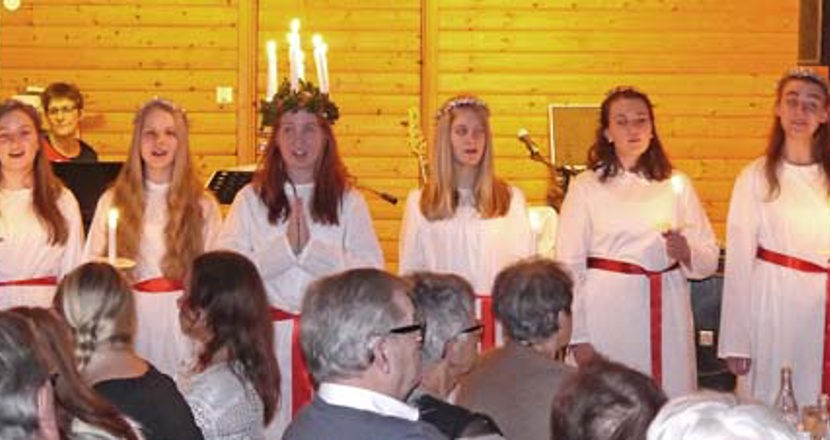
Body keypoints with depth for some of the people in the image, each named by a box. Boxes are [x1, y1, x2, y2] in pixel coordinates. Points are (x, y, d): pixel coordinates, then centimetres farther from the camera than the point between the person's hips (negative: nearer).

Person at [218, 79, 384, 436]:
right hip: (268, 337, 0)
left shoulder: (349, 202, 8)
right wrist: (286, 247, -12)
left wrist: (310, 247, -11)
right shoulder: (250, 200, 8)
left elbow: (372, 273, -4)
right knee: (269, 425, -3)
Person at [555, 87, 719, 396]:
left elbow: (710, 259, 14)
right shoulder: (586, 188, 4)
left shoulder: (677, 185, 13)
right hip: (609, 315, -2)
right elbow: (569, 265, 1)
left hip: (667, 316, 2)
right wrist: (578, 337, -5)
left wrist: (687, 253, -9)